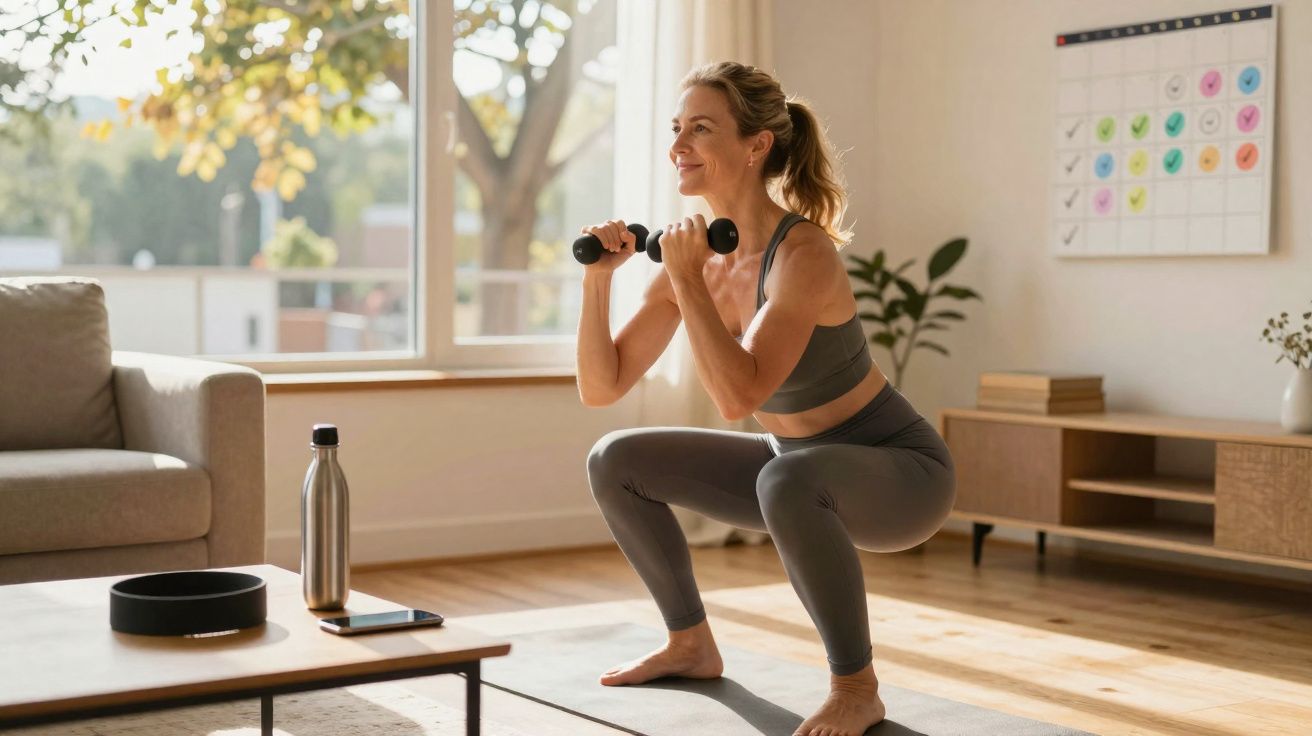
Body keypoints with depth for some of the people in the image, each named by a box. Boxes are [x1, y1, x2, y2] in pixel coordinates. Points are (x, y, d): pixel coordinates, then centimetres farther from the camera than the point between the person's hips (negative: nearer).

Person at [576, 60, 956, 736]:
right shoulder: (694, 253, -5)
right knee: (616, 463, 3)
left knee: (787, 482, -39)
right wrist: (597, 278, -15)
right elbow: (601, 387, -3)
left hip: (901, 473, -7)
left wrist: (686, 281, -31)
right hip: (798, 465, 8)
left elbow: (737, 397, -38)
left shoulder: (804, 254, -27)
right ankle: (692, 645, 20)